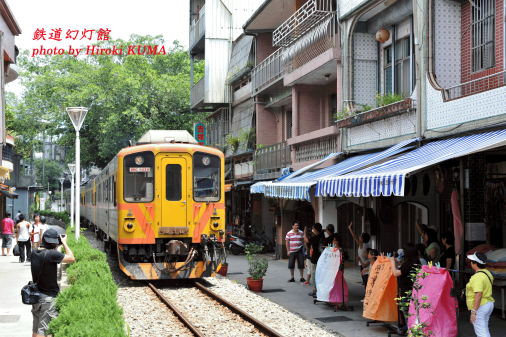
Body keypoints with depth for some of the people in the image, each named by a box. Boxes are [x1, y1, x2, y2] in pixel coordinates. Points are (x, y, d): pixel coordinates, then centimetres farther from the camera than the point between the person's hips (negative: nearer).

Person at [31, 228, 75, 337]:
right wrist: (64, 243, -5)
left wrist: (56, 247, 7)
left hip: (36, 294, 7)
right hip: (48, 297, -7)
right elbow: (71, 259, -15)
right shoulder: (51, 254, -22)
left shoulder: (34, 253, 0)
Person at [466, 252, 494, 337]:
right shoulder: (487, 273, 9)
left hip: (480, 307, -10)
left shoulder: (478, 277, -22)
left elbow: (478, 295, -27)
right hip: (488, 304, 10)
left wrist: (473, 312, -25)